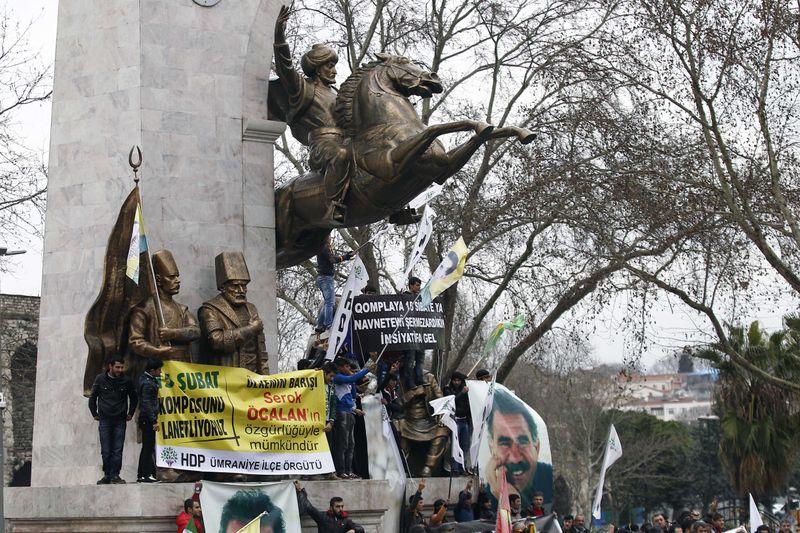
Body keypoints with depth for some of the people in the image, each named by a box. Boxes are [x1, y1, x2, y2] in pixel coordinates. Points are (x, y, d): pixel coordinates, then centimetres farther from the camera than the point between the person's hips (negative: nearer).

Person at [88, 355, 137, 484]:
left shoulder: (126, 381, 1)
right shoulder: (100, 379, -1)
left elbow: (133, 398, 16)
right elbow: (92, 397, 11)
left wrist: (130, 413, 12)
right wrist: (95, 414, 9)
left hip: (120, 420, 0)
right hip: (105, 420, 0)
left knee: (117, 450, -2)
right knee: (106, 451, 2)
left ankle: (115, 475, 3)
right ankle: (107, 475, 9)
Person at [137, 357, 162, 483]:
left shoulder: (144, 378, 13)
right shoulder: (147, 383, -18)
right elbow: (147, 404, -21)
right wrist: (154, 421, -21)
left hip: (146, 419, 10)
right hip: (147, 419, -10)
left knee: (147, 447, 14)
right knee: (148, 447, -7)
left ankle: (141, 475, 18)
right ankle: (146, 475, -5)